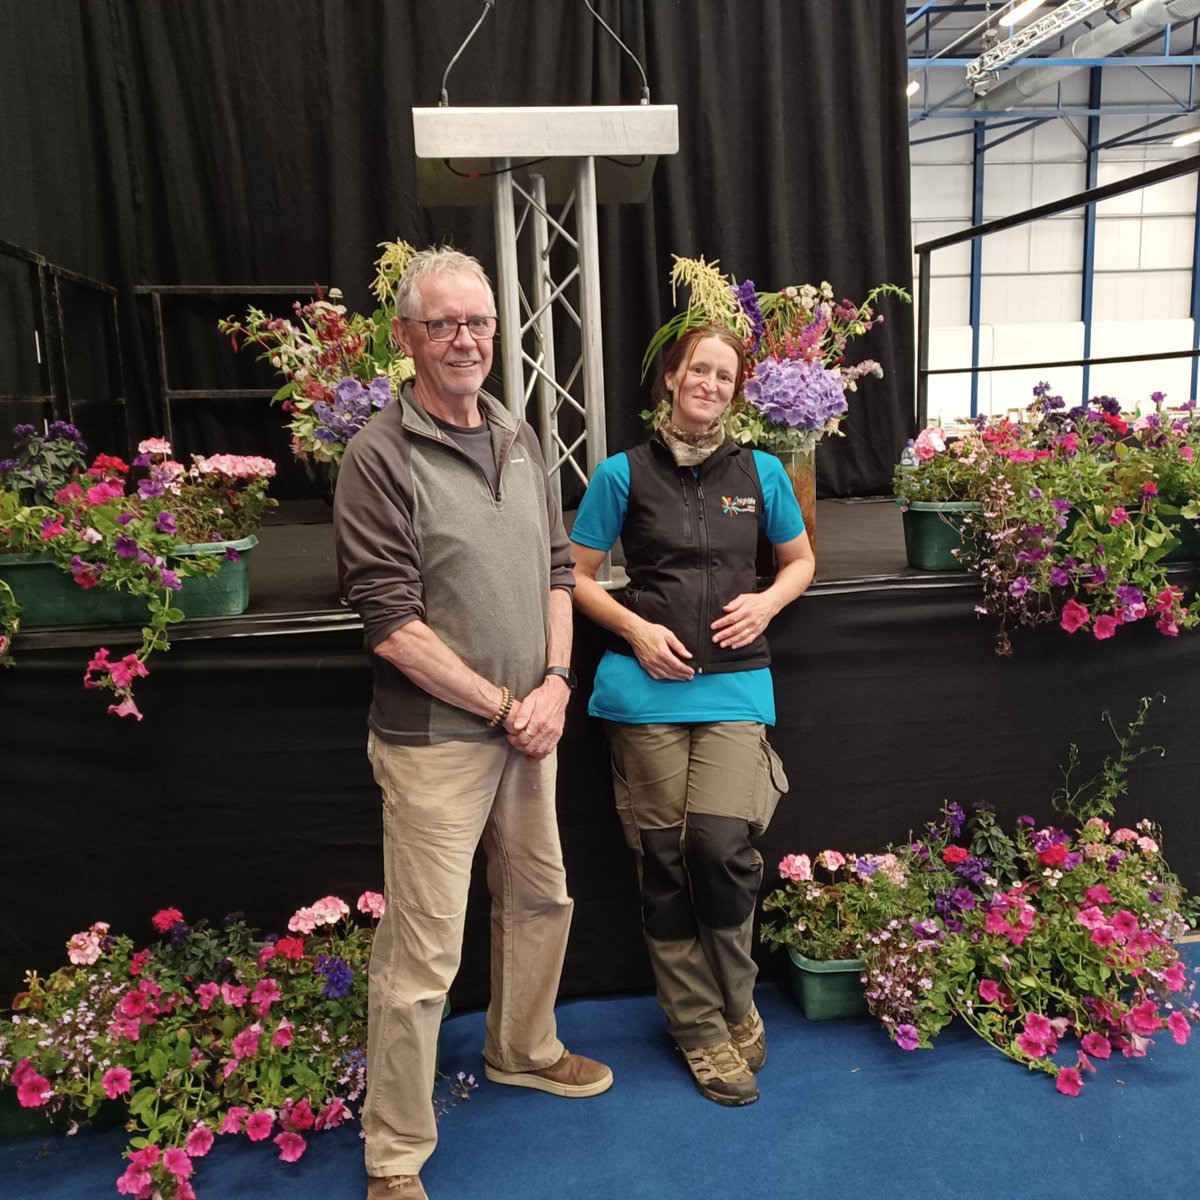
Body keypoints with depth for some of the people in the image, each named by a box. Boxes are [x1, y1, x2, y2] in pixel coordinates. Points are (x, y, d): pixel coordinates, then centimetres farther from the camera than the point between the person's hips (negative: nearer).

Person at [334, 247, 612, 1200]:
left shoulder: (520, 440, 9)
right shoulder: (381, 458, -12)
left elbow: (557, 569, 11)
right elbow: (393, 625, -17)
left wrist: (554, 683, -3)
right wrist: (503, 707, -14)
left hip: (528, 726, 7)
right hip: (435, 739, -7)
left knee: (540, 897, 22)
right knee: (423, 951, 1)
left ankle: (523, 1050, 48)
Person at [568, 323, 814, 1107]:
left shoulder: (760, 472, 8)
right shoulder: (624, 474, 3)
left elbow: (801, 559, 20)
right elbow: (576, 576, 7)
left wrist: (768, 602, 0)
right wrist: (635, 628, -9)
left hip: (735, 683, 1)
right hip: (648, 686, 0)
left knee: (722, 842, -14)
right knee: (665, 861, 3)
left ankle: (736, 1009, 15)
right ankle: (702, 1031, 23)